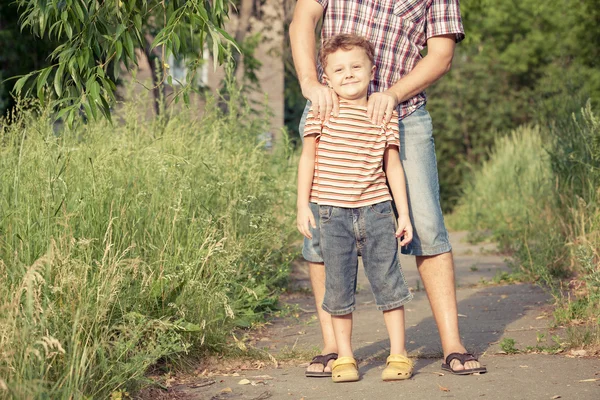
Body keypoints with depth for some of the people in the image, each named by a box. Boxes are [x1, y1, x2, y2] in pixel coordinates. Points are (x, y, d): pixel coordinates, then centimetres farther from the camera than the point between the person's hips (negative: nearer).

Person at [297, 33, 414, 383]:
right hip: (333, 213, -1)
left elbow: (393, 166, 8)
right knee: (339, 289, 6)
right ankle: (344, 357, 18)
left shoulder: (384, 116, 4)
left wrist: (404, 213, 7)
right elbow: (308, 159, 5)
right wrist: (303, 205, 1)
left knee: (389, 283, 3)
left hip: (376, 211, 1)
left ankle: (399, 354, 15)